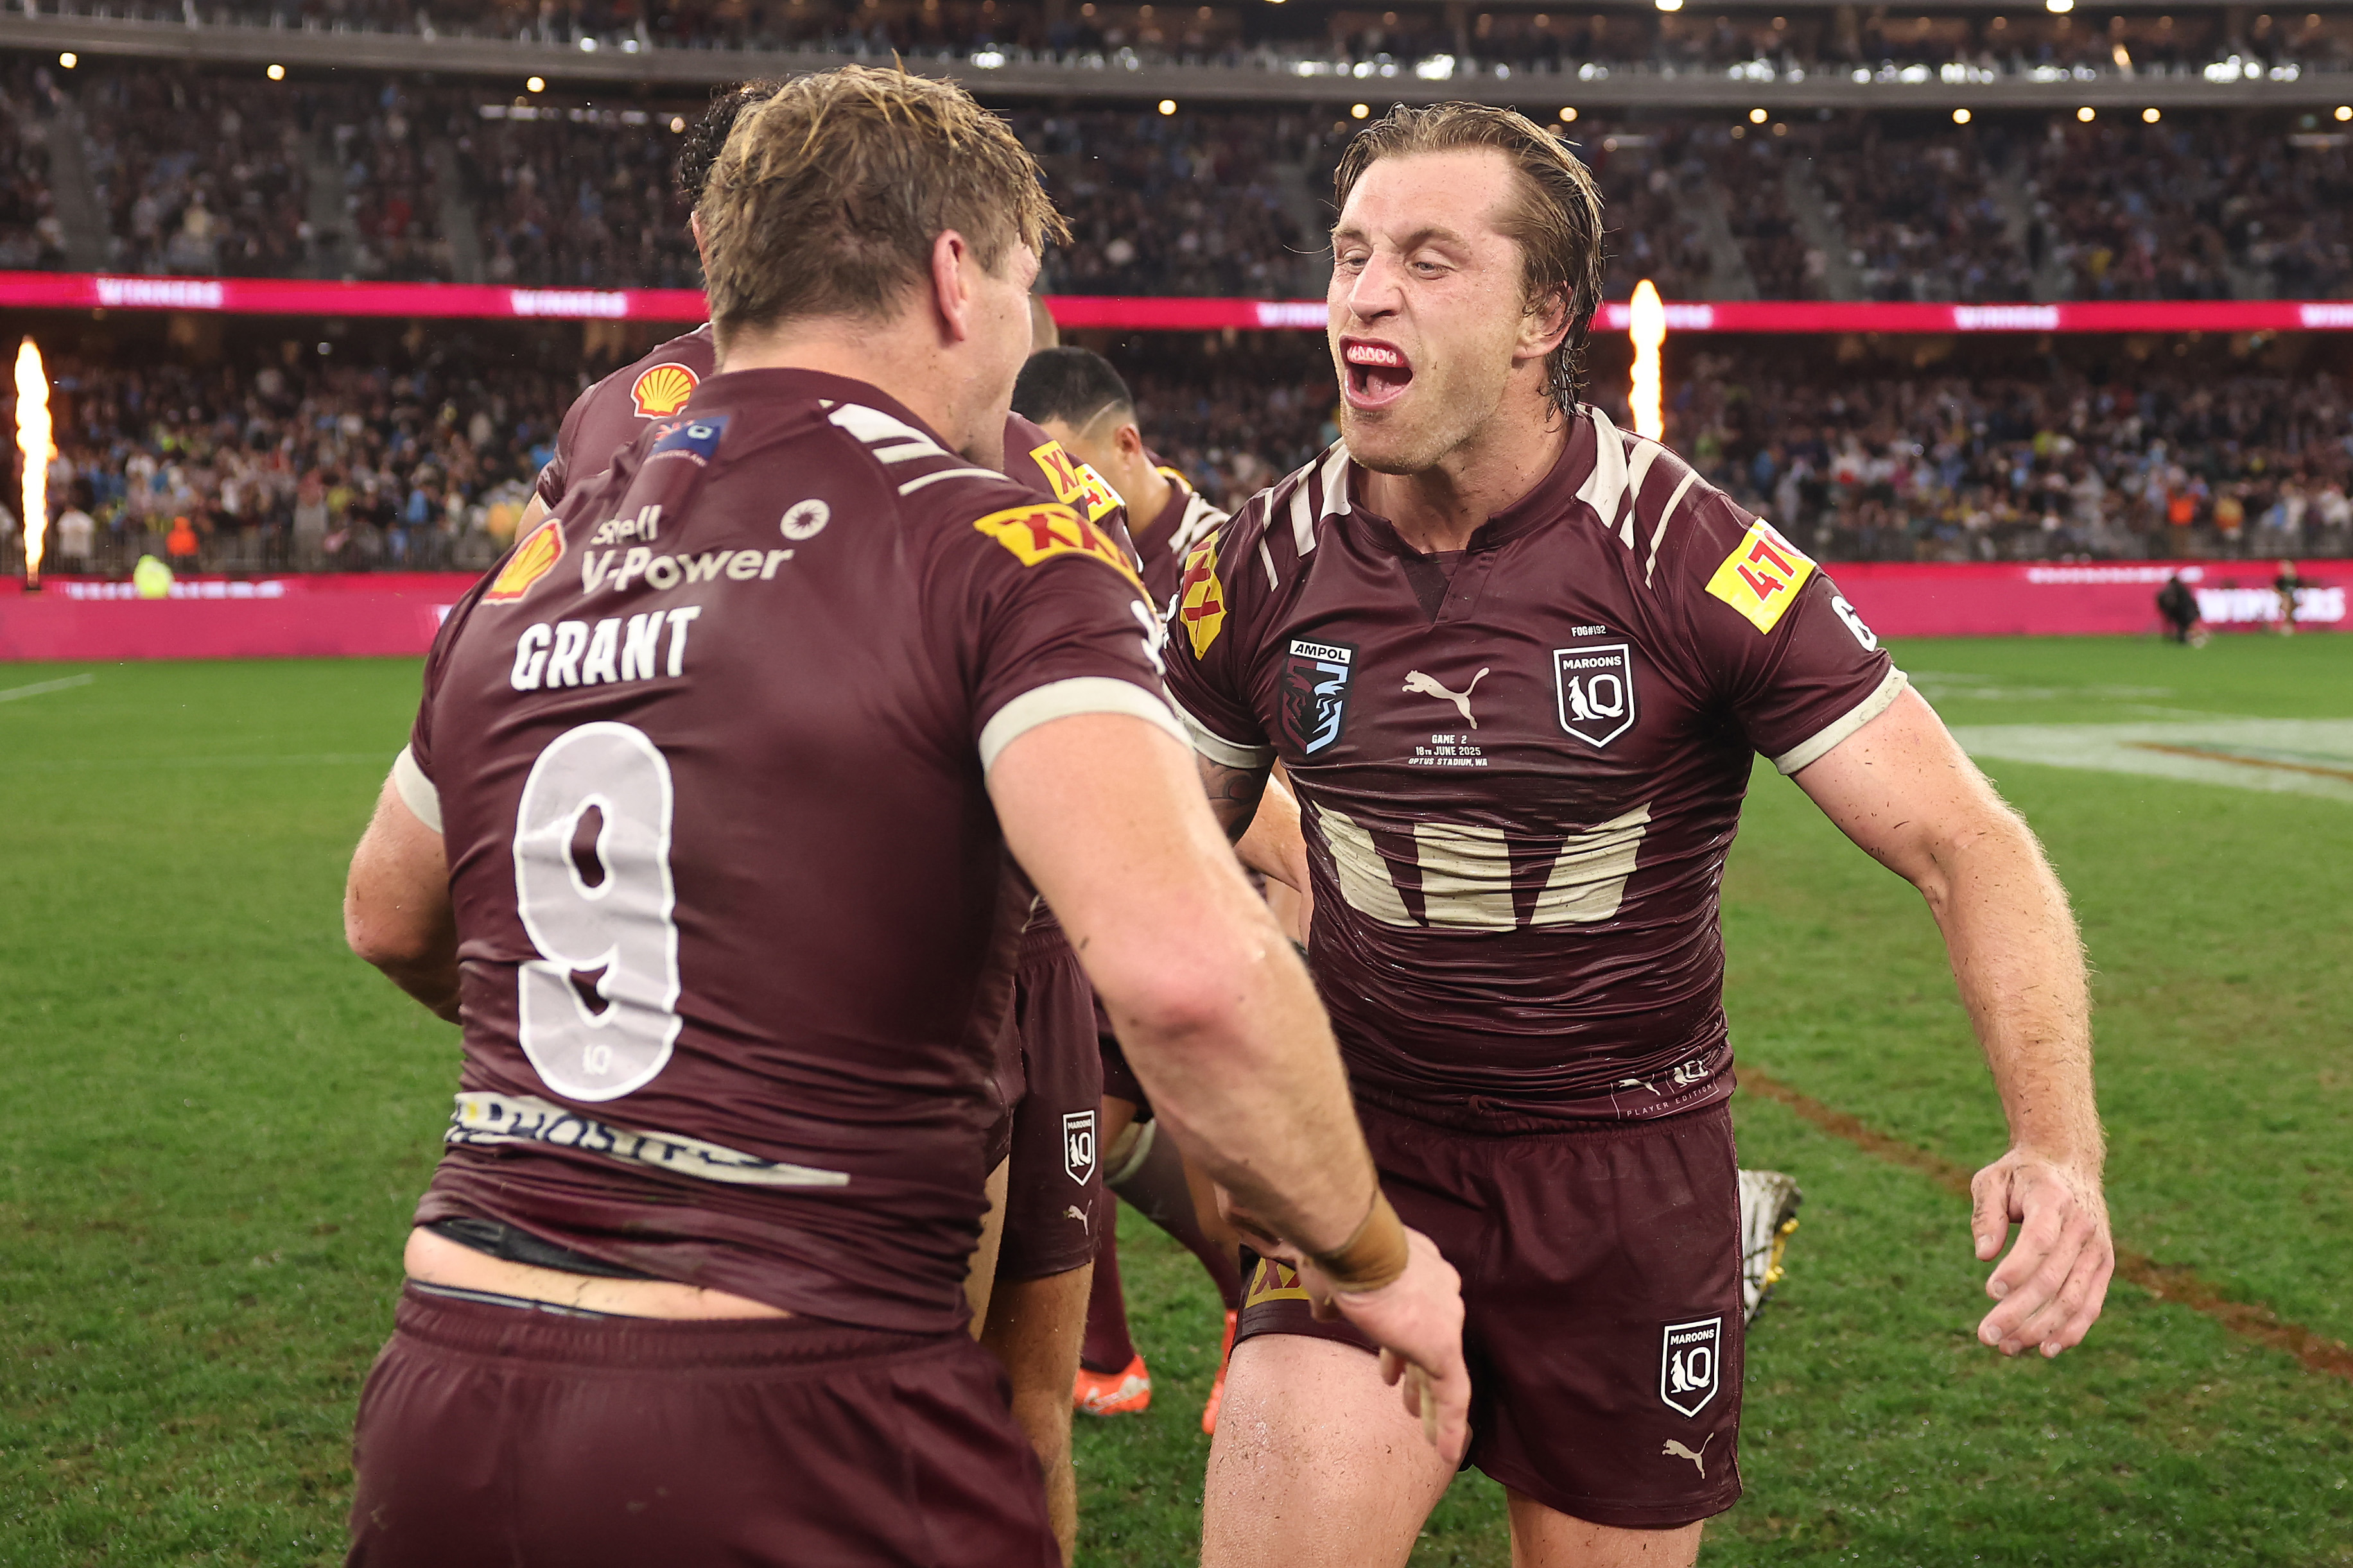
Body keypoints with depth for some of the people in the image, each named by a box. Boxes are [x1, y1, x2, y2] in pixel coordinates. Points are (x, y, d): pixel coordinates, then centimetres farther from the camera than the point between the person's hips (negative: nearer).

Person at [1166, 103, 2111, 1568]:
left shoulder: (1688, 554, -16)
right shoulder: (1268, 563, -5)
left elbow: (1966, 844, -17)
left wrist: (2060, 1146, -31)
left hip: (1631, 1172, -1)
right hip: (1368, 1144, 2)